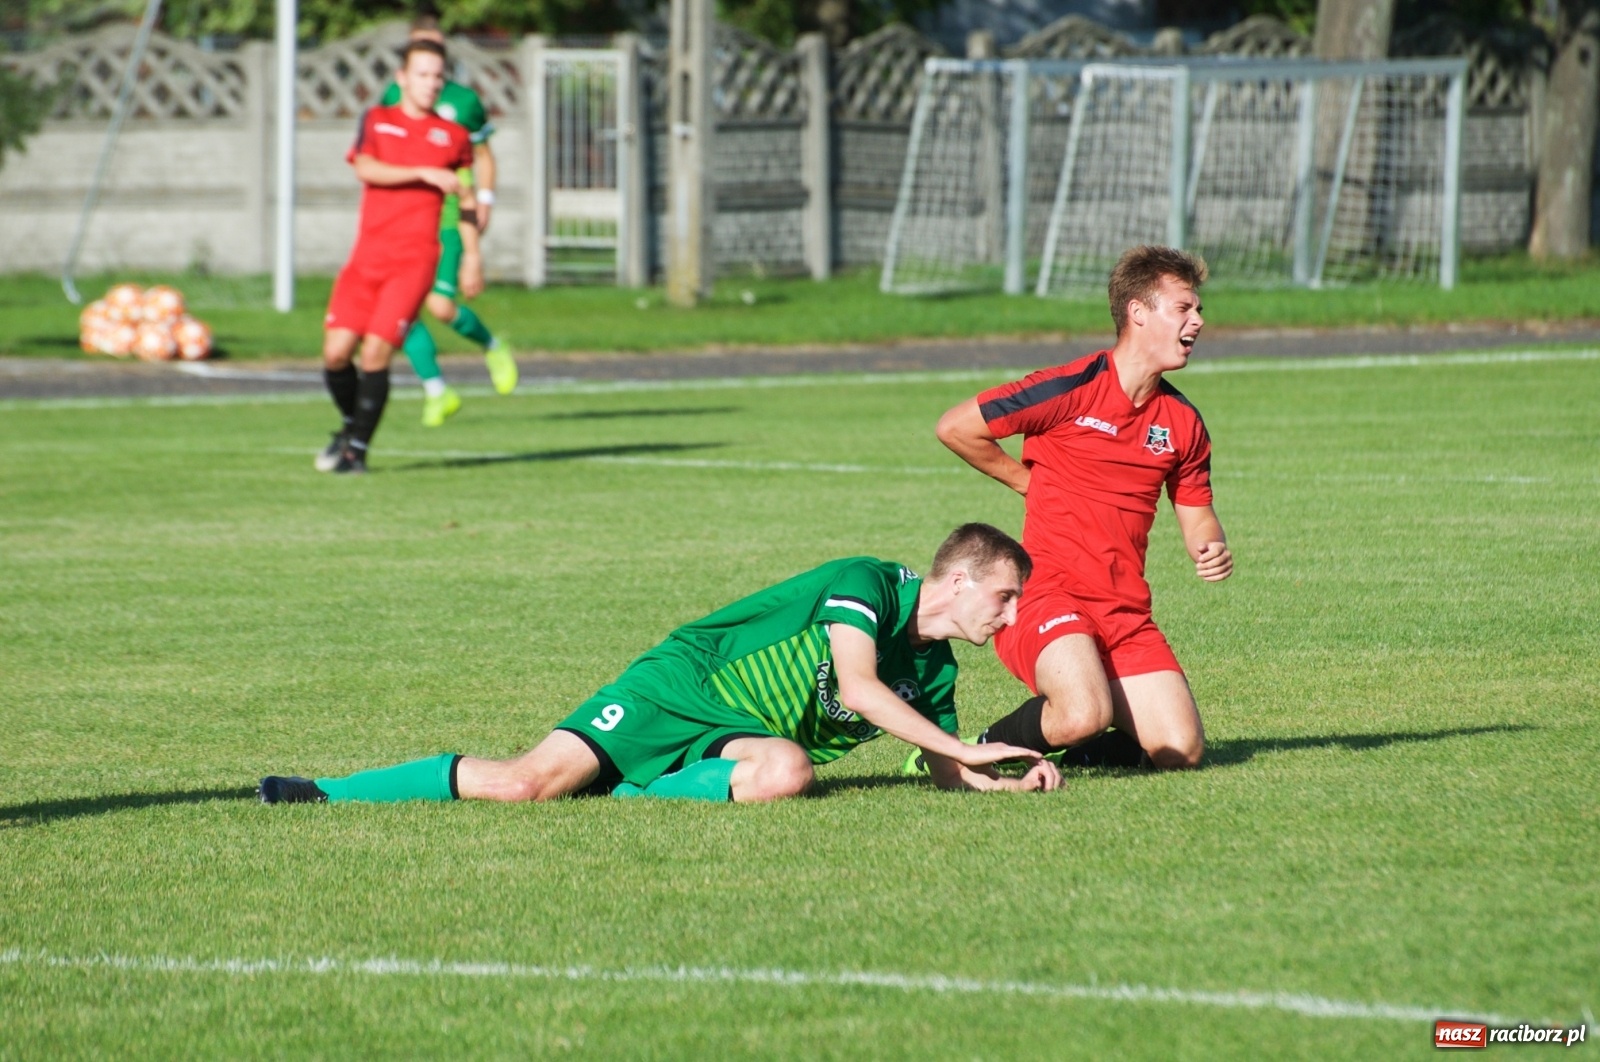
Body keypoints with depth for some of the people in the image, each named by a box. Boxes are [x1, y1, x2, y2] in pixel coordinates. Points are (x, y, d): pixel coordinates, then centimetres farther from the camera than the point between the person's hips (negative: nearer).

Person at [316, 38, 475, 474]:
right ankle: (352, 424, 22)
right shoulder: (376, 121, 10)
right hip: (366, 256, 2)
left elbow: (465, 194, 22)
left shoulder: (453, 136, 10)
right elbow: (366, 169, -8)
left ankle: (357, 448, -2)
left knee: (376, 352, -15)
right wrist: (425, 174, -16)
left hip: (414, 258, -2)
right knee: (336, 351, -6)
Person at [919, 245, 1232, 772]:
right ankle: (987, 750, -2)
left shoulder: (1183, 422, 8)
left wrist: (1212, 549, -5)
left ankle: (1062, 747, 17)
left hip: (1127, 611, 6)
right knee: (1085, 716, -32)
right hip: (1049, 592, -6)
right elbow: (954, 427, -5)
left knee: (1182, 749, -9)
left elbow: (1196, 514, 18)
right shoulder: (1071, 389, -10)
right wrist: (1032, 483, 4)